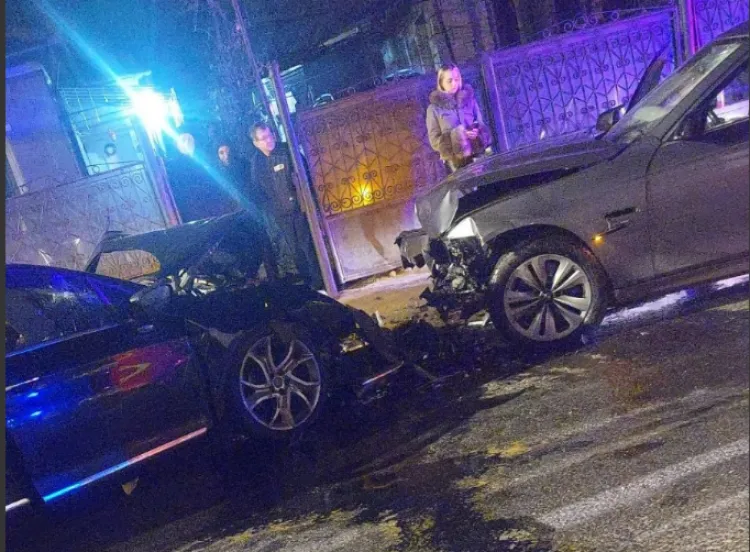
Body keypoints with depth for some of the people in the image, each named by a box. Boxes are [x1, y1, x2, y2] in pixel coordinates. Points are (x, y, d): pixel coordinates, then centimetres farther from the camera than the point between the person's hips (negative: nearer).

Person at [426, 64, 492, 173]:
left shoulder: (469, 99, 9)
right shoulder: (434, 108, -1)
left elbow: (483, 127, 12)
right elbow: (434, 141, -2)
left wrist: (477, 133, -11)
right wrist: (454, 136, -19)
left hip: (478, 156, 3)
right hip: (455, 162, -3)